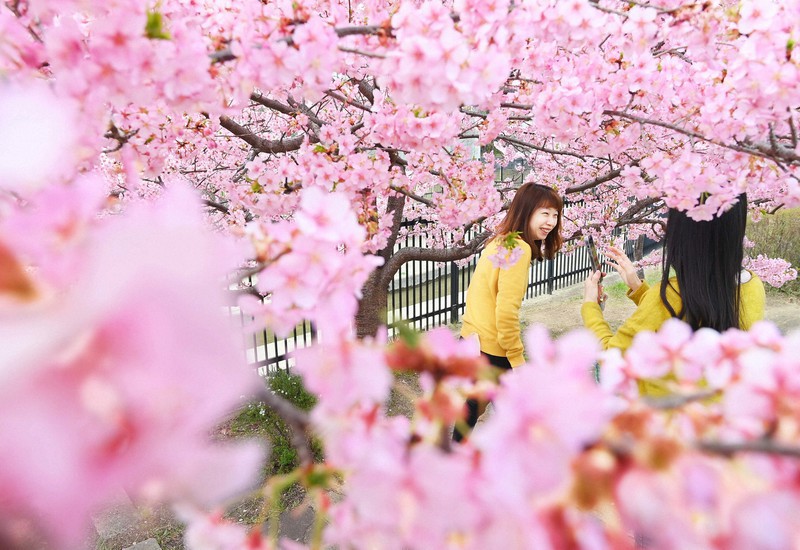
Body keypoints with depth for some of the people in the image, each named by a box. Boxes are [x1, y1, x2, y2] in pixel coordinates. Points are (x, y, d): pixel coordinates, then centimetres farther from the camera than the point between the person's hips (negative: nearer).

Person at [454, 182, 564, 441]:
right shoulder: (520, 249, -20)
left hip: (473, 341, 9)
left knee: (473, 407, 24)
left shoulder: (499, 242, 9)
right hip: (491, 351, -9)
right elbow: (506, 312, -24)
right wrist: (518, 358, -15)